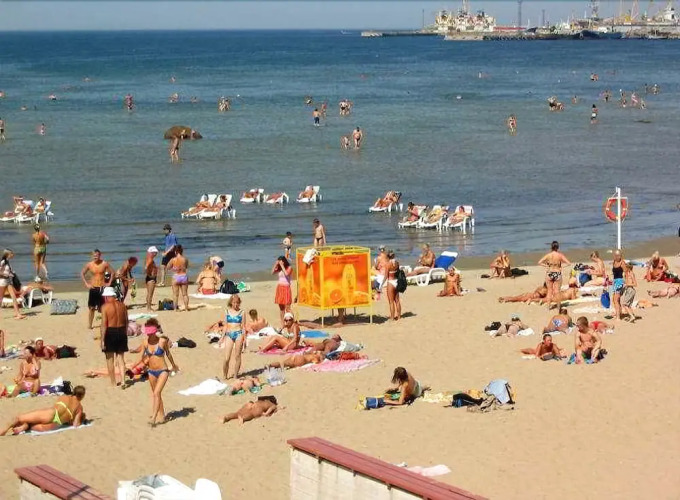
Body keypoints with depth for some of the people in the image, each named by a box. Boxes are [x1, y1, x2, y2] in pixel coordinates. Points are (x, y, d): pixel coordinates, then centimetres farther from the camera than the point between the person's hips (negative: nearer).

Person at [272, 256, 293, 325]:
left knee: (287, 308, -8)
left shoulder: (289, 268, -4)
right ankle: (282, 323, 11)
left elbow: (286, 274, -22)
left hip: (286, 288, -5)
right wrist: (275, 264, -5)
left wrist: (282, 266, -16)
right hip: (279, 288, 5)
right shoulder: (279, 269, 11)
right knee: (281, 307, 6)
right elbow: (272, 272, 0)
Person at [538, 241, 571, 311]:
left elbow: (539, 262, -7)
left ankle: (548, 306, 13)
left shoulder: (548, 255, -6)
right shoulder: (560, 255, -10)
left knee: (549, 291, 12)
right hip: (557, 273, -1)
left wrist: (546, 266, 1)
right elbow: (569, 263, -10)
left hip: (549, 273, 1)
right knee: (557, 291, 9)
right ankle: (558, 306, 13)